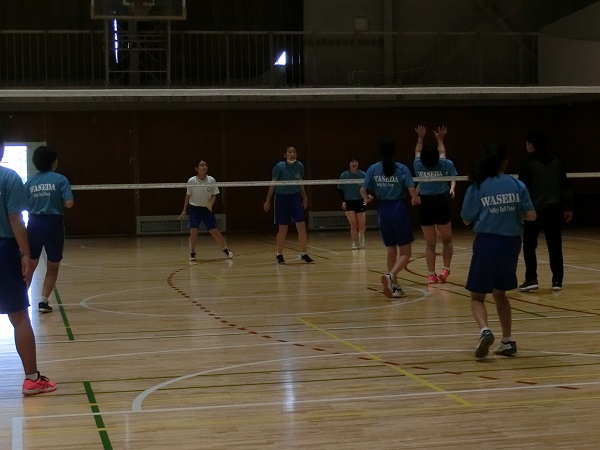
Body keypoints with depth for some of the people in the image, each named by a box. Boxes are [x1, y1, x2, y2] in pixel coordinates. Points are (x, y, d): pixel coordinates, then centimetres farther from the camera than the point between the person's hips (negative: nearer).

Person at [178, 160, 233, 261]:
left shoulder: (211, 180, -8)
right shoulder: (191, 181, -9)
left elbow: (214, 195, 1)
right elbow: (188, 196, 4)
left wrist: (210, 205, -17)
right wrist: (184, 210, 6)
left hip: (207, 209, 1)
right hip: (194, 208, -1)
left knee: (215, 231, -2)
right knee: (193, 231, -14)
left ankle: (226, 250, 17)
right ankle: (192, 253, 4)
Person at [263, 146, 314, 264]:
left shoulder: (300, 166, -1)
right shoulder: (279, 166, -11)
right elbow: (272, 184, -3)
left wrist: (304, 198, 13)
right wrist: (268, 200, -4)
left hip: (295, 198, 3)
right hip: (281, 198, -3)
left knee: (301, 226, -5)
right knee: (283, 229, 2)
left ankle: (303, 254, 3)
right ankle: (279, 254, 18)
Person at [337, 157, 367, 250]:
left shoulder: (362, 175, -4)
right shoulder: (344, 175, -4)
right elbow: (340, 189, 2)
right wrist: (343, 201, -8)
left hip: (360, 202, 1)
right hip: (348, 203, -1)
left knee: (362, 225, 1)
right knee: (353, 224, -10)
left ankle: (361, 235, 36)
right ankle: (355, 243, 7)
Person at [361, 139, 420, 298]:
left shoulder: (373, 169, 0)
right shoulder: (401, 168, -7)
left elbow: (363, 190, -3)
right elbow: (411, 189, -13)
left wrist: (367, 199, 20)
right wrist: (415, 199, 10)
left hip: (383, 212, 3)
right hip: (399, 210, -3)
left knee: (391, 252, 16)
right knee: (405, 253, 2)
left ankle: (395, 287, 15)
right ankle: (390, 276, -24)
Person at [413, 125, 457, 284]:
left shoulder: (418, 165, 0)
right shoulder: (444, 164, -2)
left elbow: (417, 152, 23)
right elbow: (442, 153, 21)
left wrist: (420, 138, 35)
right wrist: (440, 139, 35)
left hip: (425, 204, 2)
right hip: (441, 202, -1)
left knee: (430, 243, 5)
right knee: (447, 240, 11)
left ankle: (431, 274, 3)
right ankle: (445, 268, -3)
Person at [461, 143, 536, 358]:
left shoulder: (477, 187, -4)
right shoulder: (517, 185, 0)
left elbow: (466, 220, 2)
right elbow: (531, 216, 0)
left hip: (487, 243, -3)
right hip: (510, 243, 3)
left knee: (477, 295, 7)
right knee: (499, 292, 21)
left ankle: (484, 330, -21)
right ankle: (508, 341, 21)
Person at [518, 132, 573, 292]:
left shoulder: (529, 163, -7)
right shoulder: (556, 162, 8)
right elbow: (565, 186, 11)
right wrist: (568, 207, 16)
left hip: (535, 209, -4)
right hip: (554, 209, 4)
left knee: (529, 246, 5)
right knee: (555, 246, 7)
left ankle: (531, 279, -3)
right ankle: (557, 281, 7)